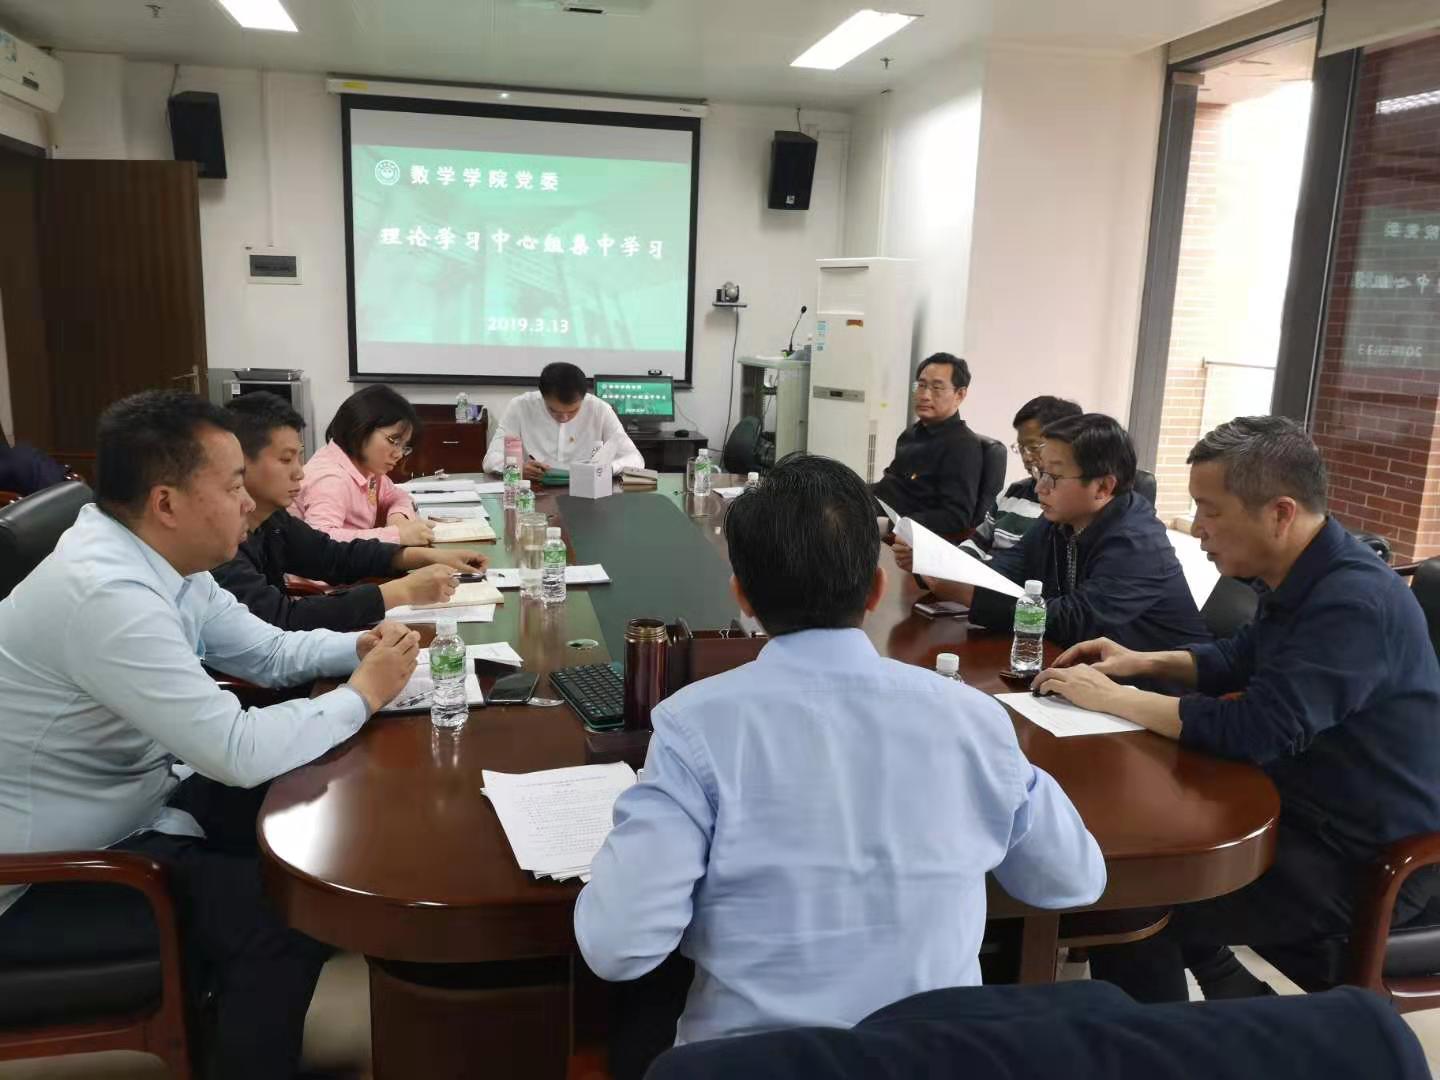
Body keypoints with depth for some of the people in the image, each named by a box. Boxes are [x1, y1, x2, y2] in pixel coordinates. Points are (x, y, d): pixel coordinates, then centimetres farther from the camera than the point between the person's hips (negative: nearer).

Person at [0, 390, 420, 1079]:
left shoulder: (161, 561, -2)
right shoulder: (106, 593, -32)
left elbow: (268, 651, 11)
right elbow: (240, 754, -34)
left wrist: (357, 647, -8)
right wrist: (363, 693, -20)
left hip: (124, 809, 9)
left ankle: (228, 1018, 30)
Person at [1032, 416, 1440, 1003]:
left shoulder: (1354, 602, -28)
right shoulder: (1303, 578, 2)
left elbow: (1255, 731, -32)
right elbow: (1240, 659, 19)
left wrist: (1111, 698, -22)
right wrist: (1142, 662, 3)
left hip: (1364, 860, -10)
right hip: (1307, 810, 10)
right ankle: (1232, 997, 21)